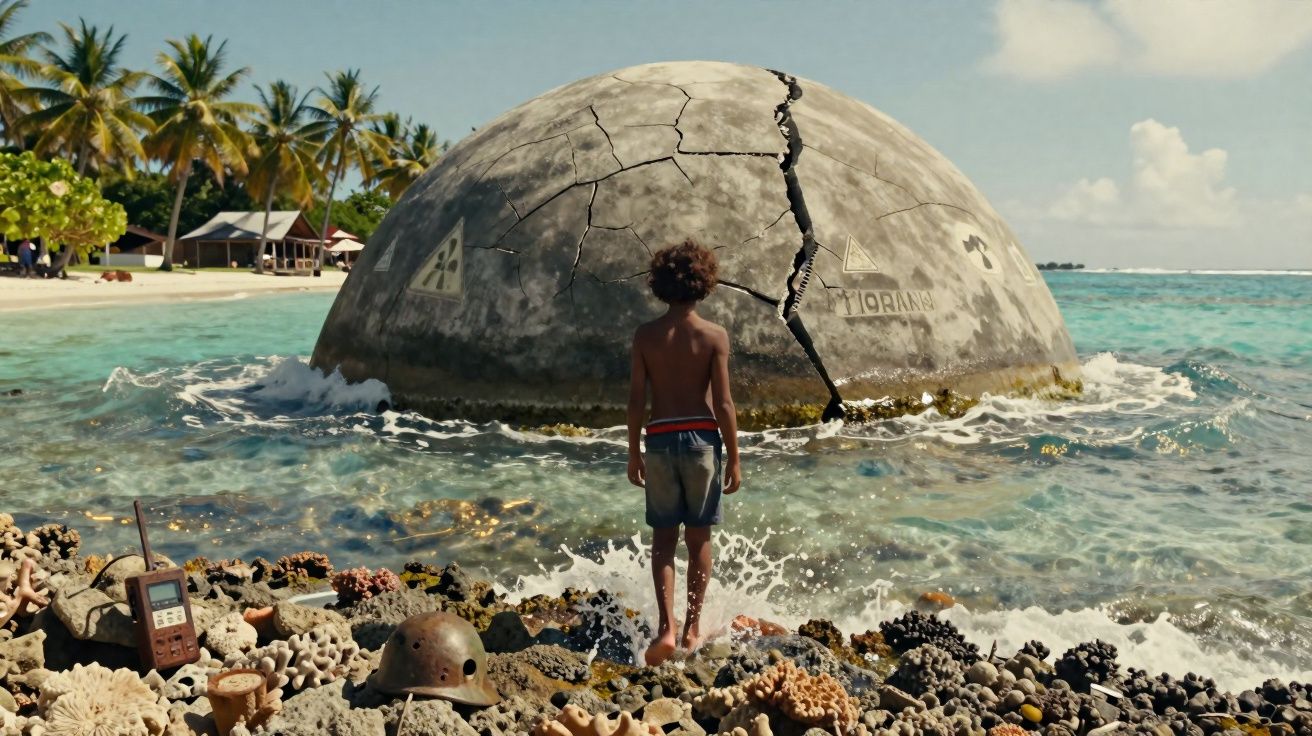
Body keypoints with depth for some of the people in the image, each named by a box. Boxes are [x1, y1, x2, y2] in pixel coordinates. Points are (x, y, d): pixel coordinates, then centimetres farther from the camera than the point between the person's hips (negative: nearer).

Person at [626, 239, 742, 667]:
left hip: (660, 439, 1)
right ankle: (693, 627, 18)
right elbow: (723, 404, -8)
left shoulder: (645, 335, 0)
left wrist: (634, 454, 9)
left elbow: (636, 400, 0)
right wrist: (734, 458, 0)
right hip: (701, 437, -1)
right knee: (698, 537, 11)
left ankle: (666, 627, -2)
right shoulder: (714, 336, -5)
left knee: (663, 538, 9)